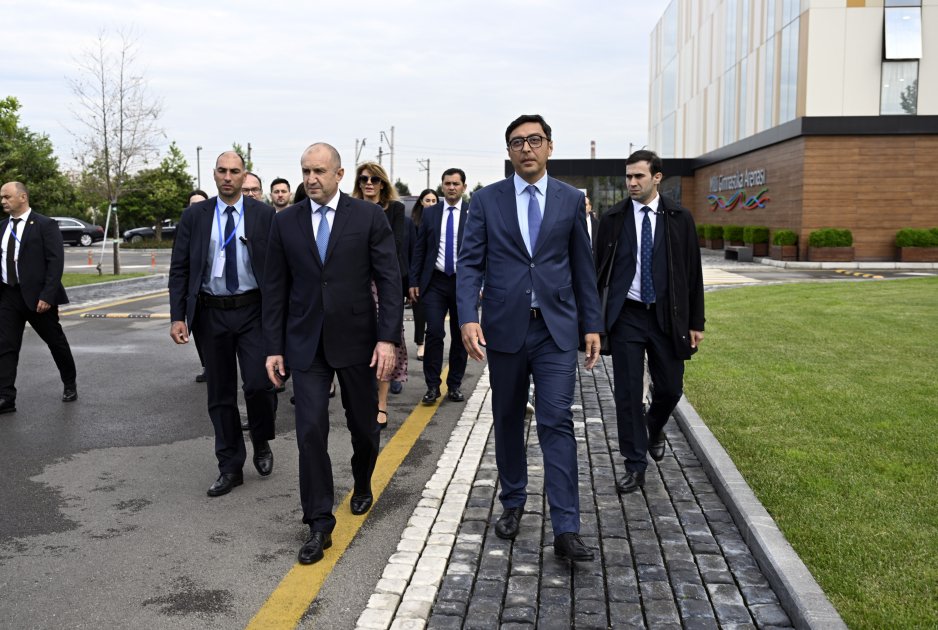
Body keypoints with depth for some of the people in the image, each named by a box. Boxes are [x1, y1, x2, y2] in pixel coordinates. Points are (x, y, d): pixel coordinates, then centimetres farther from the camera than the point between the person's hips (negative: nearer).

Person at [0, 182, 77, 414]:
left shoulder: (45, 225, -8)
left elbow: (56, 262, -13)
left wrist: (47, 296, -19)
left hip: (37, 296, -5)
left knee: (56, 342, 10)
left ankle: (70, 385, 29)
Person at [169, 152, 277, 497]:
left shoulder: (264, 215, -1)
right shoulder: (194, 215, 3)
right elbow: (179, 269, 3)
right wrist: (178, 316, -5)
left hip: (253, 311, -2)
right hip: (211, 313, 2)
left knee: (258, 384, -12)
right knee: (220, 394, 8)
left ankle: (262, 443, 19)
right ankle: (230, 467, 22)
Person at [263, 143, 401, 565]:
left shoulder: (368, 217, -4)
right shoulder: (285, 222, 3)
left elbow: (389, 281, -6)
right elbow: (275, 289, 5)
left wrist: (388, 338, -14)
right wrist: (274, 348, 2)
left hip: (356, 340, -1)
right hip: (306, 344, 1)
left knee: (363, 425, 14)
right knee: (311, 430, -5)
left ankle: (362, 486, 43)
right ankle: (319, 525, 5)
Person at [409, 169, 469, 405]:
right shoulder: (429, 213, 7)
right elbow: (419, 250, 8)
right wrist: (414, 281, 2)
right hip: (435, 282, 1)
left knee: (460, 336, 8)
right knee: (434, 332, -7)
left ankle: (455, 385, 20)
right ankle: (432, 386, 3)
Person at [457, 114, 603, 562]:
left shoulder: (571, 200, 5)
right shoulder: (486, 200, 3)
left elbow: (582, 267, 8)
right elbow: (469, 263, -2)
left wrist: (592, 325, 5)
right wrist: (468, 317, -16)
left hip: (556, 328, -1)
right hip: (504, 326, 1)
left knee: (557, 422, -7)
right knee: (508, 421, 12)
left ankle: (566, 530, -4)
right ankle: (513, 504, 31)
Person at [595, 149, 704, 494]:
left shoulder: (680, 218, 1)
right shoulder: (613, 218, 0)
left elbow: (693, 271, 3)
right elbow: (598, 268, 4)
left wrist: (696, 322, 1)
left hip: (667, 316, 1)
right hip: (626, 315, -1)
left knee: (670, 388, 9)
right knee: (628, 393, 1)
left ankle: (654, 429, 43)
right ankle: (635, 465, 14)